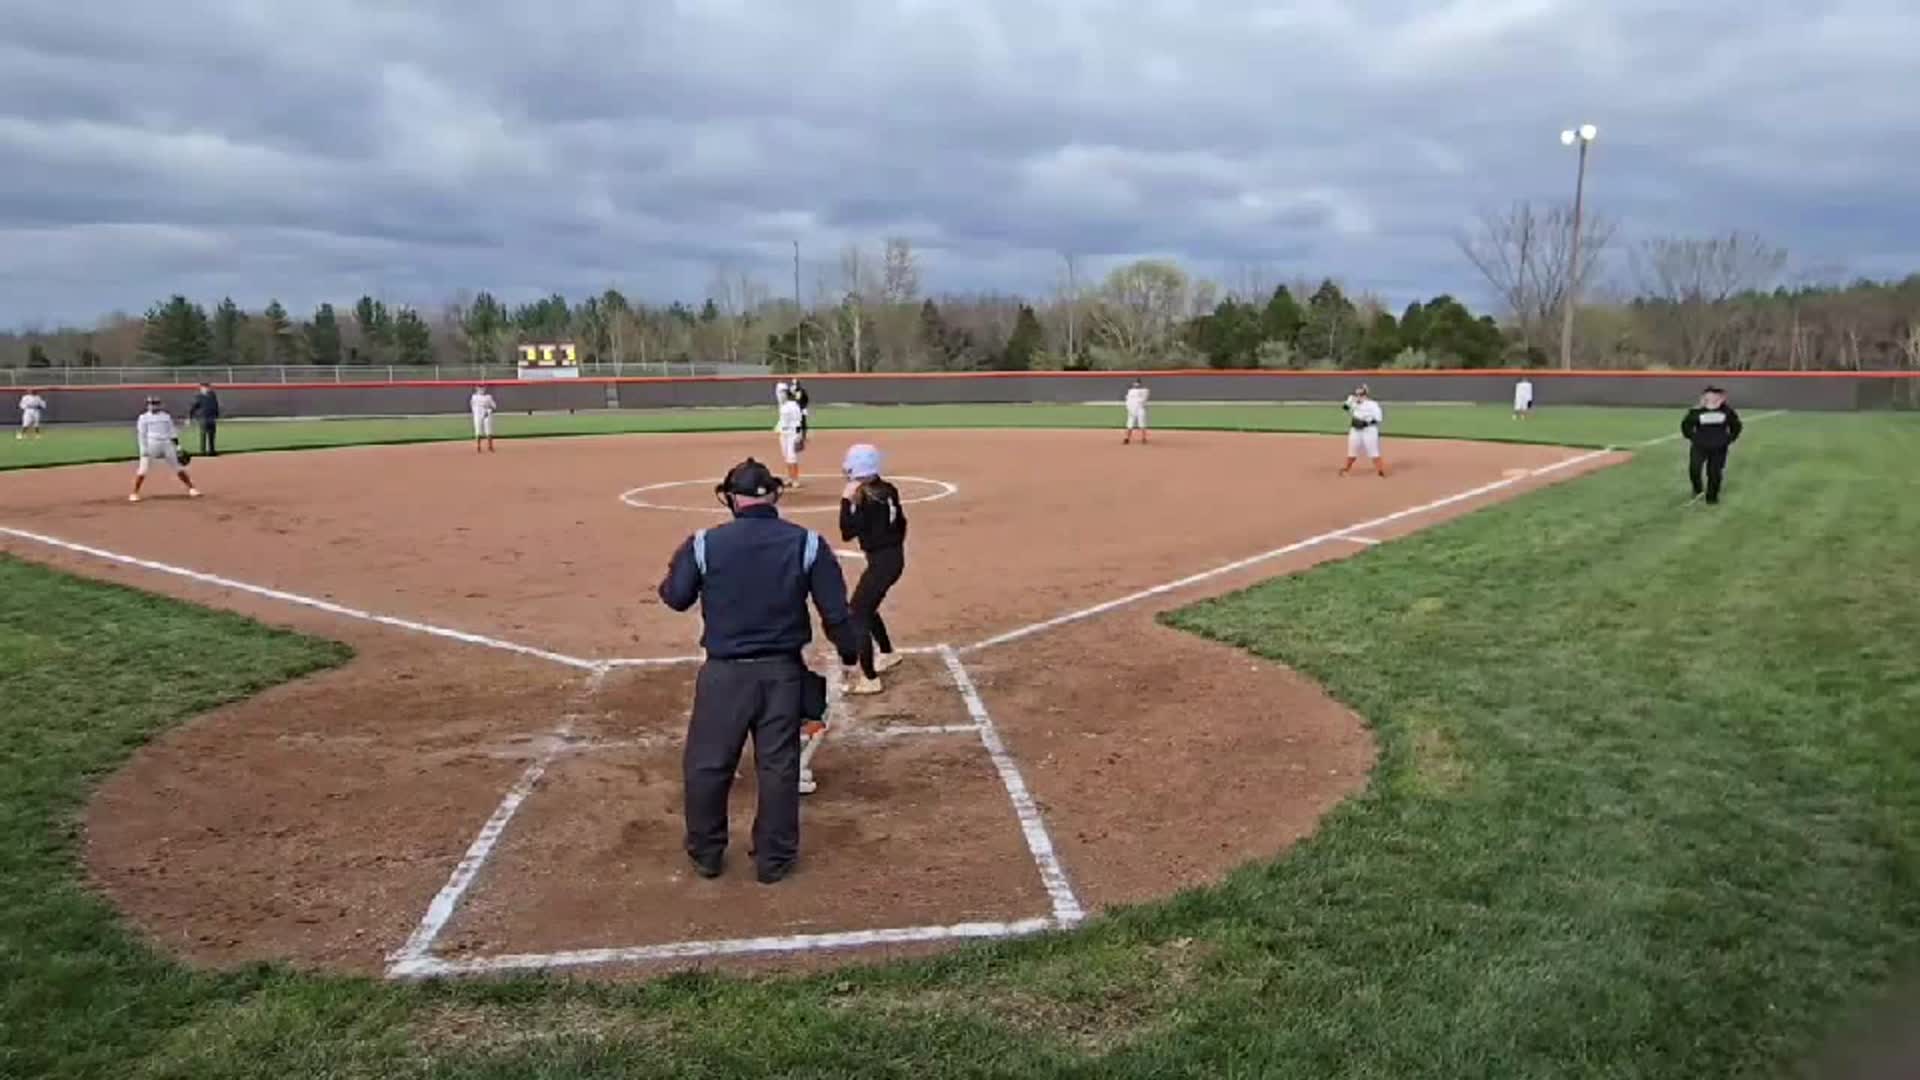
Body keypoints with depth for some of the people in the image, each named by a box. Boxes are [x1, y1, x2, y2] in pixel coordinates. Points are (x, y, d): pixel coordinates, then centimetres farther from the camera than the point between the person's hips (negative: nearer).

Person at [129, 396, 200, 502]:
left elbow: (172, 431, 13)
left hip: (167, 444, 3)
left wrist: (177, 446, 6)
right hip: (151, 444, -3)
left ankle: (191, 489, 10)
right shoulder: (144, 418, 4)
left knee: (178, 468, 5)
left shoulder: (166, 416, 14)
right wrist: (143, 449, -10)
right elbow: (141, 434, -1)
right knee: (143, 470, -7)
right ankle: (134, 493, 0)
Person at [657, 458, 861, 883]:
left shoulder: (705, 544, -8)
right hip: (783, 672, 1)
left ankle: (706, 853, 28)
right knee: (778, 767, 11)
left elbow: (675, 597, 3)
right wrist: (849, 653, 11)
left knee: (706, 764, 16)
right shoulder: (807, 543, -7)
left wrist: (678, 565, 23)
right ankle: (774, 859, 21)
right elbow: (835, 611, -5)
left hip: (724, 673, -1)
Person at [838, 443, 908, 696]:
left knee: (857, 616, -5)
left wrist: (846, 500, -17)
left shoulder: (868, 499, -21)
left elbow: (847, 533, -22)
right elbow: (901, 523, 15)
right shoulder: (888, 491, 6)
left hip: (881, 561, -10)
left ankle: (870, 680, -6)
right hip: (893, 557, 10)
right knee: (866, 607, 28)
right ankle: (888, 655, 43)